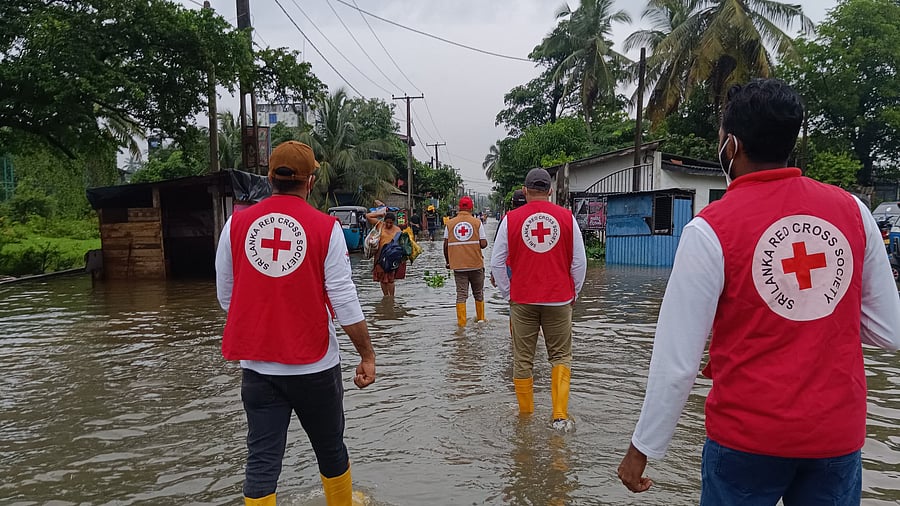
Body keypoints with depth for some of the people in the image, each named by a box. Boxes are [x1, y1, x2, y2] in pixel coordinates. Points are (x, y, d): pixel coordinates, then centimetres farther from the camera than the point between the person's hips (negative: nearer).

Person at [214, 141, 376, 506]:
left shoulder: (236, 224, -2)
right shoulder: (325, 228, -10)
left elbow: (225, 297, 6)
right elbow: (345, 302, -12)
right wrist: (367, 355, -1)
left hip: (257, 364, 2)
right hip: (314, 365, -2)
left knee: (262, 461, 10)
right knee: (330, 449, 18)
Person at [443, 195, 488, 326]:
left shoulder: (450, 223, 0)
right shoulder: (477, 222, -4)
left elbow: (446, 245, 0)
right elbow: (483, 244, -9)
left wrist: (447, 261, 13)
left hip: (458, 265, 1)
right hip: (476, 264, -1)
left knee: (461, 294, 5)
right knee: (478, 293, 16)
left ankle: (461, 322, 4)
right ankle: (480, 318, 28)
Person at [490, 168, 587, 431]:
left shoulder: (511, 219, -2)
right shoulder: (567, 217, -1)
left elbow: (496, 263, 1)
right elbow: (580, 262, 2)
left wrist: (508, 294, 13)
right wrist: (573, 293, 15)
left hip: (522, 300, 0)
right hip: (560, 299, 1)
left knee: (522, 360, 11)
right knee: (561, 356, 12)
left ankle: (525, 415, 21)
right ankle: (560, 415, 5)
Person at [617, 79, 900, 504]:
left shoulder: (710, 229, -16)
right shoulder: (853, 210, -3)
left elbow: (677, 361, -15)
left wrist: (642, 448, -5)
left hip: (749, 434, -3)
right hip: (839, 433, 4)